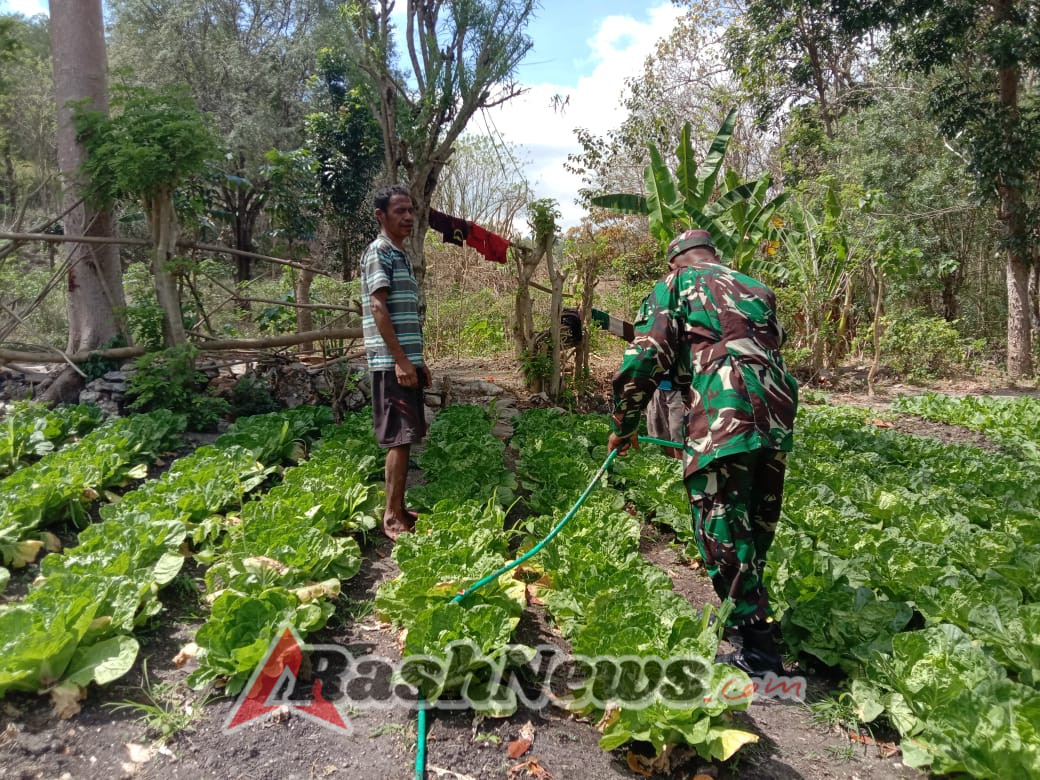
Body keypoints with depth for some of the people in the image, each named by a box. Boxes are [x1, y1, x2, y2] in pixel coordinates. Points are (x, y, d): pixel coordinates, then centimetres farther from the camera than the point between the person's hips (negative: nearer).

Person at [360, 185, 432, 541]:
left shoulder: (401, 255, 20)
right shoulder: (379, 252, -8)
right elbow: (377, 307, -17)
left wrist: (419, 361, 21)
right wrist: (400, 360, -21)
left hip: (407, 360, 9)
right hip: (391, 362, -9)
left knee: (405, 438, 11)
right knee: (399, 438, -9)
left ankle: (398, 509, 19)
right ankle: (392, 517, -2)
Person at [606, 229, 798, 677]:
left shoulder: (675, 284, 11)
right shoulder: (756, 290, 28)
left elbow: (645, 359, 0)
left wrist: (622, 427, 10)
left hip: (721, 421, -7)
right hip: (777, 416, 7)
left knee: (724, 534, 1)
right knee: (755, 529, 20)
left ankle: (759, 652, 4)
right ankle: (746, 613, 37)